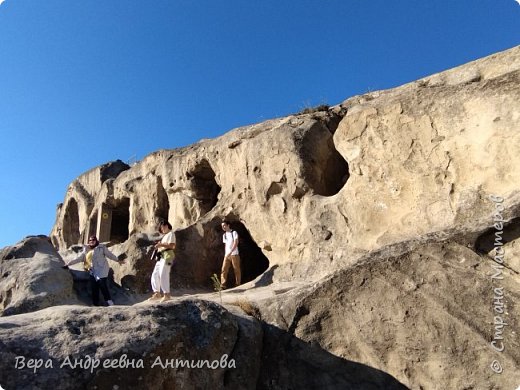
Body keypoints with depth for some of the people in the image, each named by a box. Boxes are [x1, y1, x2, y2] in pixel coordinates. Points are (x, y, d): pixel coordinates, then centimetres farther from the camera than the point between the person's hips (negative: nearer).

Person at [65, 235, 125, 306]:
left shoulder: (101, 247, 3)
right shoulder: (86, 250, 15)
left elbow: (109, 254, 6)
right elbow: (79, 258, 17)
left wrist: (118, 260, 6)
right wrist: (69, 263, 12)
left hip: (101, 271, -5)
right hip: (92, 272, 5)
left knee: (103, 286, -13)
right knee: (94, 288, 3)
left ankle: (109, 302, -5)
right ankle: (96, 304, 12)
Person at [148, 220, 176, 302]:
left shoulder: (171, 234, -2)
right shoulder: (164, 236, 25)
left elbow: (172, 245, -15)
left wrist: (161, 244, -17)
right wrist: (159, 245, 7)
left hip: (167, 256, -9)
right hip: (160, 256, 9)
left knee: (163, 275, -14)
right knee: (155, 274, 6)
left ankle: (167, 294, -10)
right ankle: (157, 293, 12)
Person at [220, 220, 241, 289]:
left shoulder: (234, 233, -3)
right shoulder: (224, 235, 15)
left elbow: (235, 243, -12)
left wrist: (230, 252, -22)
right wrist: (225, 254, 8)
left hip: (234, 254, -5)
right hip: (227, 255, 5)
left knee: (237, 270, 0)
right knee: (224, 270, -7)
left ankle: (238, 285, 11)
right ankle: (223, 286, -9)